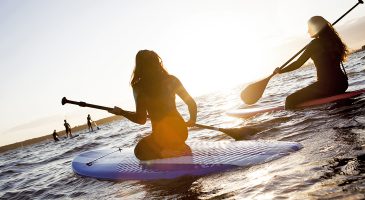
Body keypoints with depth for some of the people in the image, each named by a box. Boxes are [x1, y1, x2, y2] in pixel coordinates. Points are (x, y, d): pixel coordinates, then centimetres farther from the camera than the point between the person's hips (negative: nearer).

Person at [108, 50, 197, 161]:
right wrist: (192, 120, 23)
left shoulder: (139, 87, -8)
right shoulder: (171, 80, 1)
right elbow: (192, 103, 5)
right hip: (181, 130, 5)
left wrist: (121, 112, 7)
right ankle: (181, 148, 14)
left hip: (162, 136, -5)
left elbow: (141, 119, -8)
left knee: (140, 150, 26)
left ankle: (164, 153, -1)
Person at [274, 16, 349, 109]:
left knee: (290, 100, -8)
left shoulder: (314, 44, -9)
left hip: (326, 85, -8)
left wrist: (280, 71, 5)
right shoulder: (333, 40, 11)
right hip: (342, 85, 9)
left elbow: (298, 64, -7)